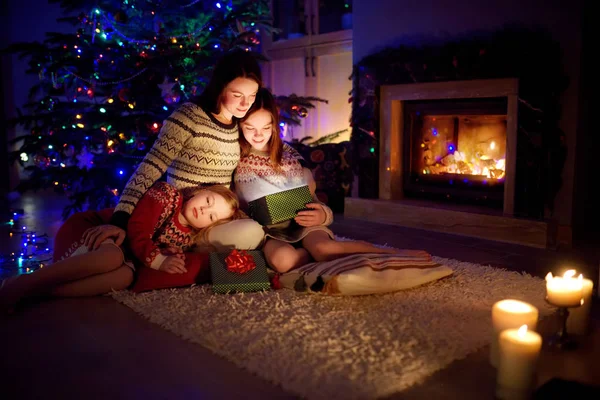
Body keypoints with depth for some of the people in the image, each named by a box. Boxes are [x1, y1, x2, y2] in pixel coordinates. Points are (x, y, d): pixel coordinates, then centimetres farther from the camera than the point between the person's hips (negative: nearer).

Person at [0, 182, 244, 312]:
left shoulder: (189, 240, 4)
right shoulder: (167, 194, -10)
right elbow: (136, 230, -17)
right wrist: (157, 260, -22)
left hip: (130, 261, 4)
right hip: (110, 240, -3)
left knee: (125, 277, -34)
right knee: (113, 257, -40)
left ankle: (32, 292, -40)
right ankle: (21, 283, -37)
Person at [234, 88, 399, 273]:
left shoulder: (289, 155, 5)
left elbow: (309, 195, 8)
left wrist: (323, 214, -15)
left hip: (302, 223, 1)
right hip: (268, 232, 0)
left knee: (322, 247, -36)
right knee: (283, 259, -37)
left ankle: (392, 255, -26)